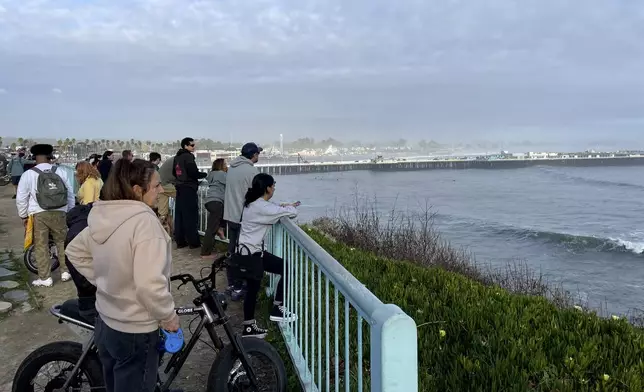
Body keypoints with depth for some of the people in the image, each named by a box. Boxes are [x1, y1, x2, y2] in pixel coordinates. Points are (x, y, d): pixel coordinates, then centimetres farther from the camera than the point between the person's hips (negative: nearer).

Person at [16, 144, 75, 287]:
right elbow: (70, 195, 9)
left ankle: (45, 278, 8)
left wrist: (23, 216, 14)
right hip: (59, 214, 2)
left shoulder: (28, 174, -2)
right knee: (62, 242, 15)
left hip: (38, 215, -2)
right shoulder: (60, 172, 4)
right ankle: (65, 271, 18)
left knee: (41, 246, 5)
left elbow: (21, 198, 1)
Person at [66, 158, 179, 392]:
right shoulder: (143, 220, -27)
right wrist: (169, 316, -18)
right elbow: (150, 284, -33)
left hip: (105, 322, 8)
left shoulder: (102, 216, -1)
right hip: (135, 331, -7)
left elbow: (74, 252, 14)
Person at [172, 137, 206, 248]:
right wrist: (205, 174, -4)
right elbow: (193, 172, -20)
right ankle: (193, 241, -1)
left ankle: (180, 241, 11)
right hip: (189, 188, -8)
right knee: (190, 215, -4)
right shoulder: (188, 156, -13)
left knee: (179, 215, 8)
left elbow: (174, 172, 22)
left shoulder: (177, 157, 14)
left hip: (179, 188, 9)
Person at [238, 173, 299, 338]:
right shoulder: (262, 207, -20)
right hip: (252, 253, -10)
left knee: (252, 289, 15)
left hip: (245, 251, 10)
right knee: (287, 269, -2)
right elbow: (292, 212, -19)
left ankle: (249, 327, 25)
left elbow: (272, 211, 23)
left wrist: (283, 207, 7)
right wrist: (289, 207, 2)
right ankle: (277, 309, 8)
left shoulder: (252, 203, 9)